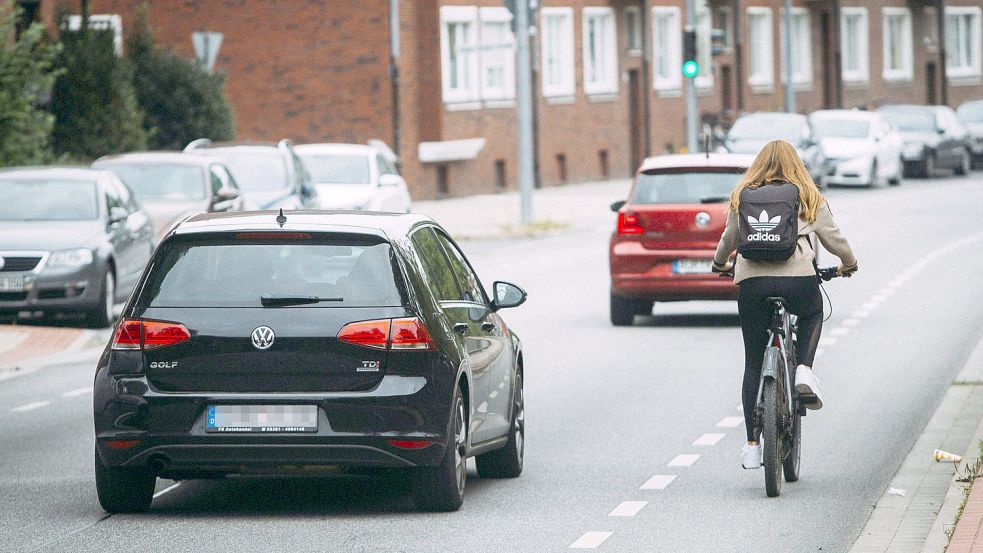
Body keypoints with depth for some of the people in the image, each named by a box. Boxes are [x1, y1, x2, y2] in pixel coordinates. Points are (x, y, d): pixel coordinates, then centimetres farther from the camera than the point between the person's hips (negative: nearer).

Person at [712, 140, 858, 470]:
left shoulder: (742, 198, 15)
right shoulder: (809, 199, 12)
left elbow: (729, 240, 24)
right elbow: (834, 239, 15)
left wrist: (720, 264, 45)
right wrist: (848, 264, 36)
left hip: (752, 282, 1)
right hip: (798, 281, -1)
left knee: (754, 363, 10)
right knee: (812, 316, 35)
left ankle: (752, 445, 8)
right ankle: (804, 370, 7)